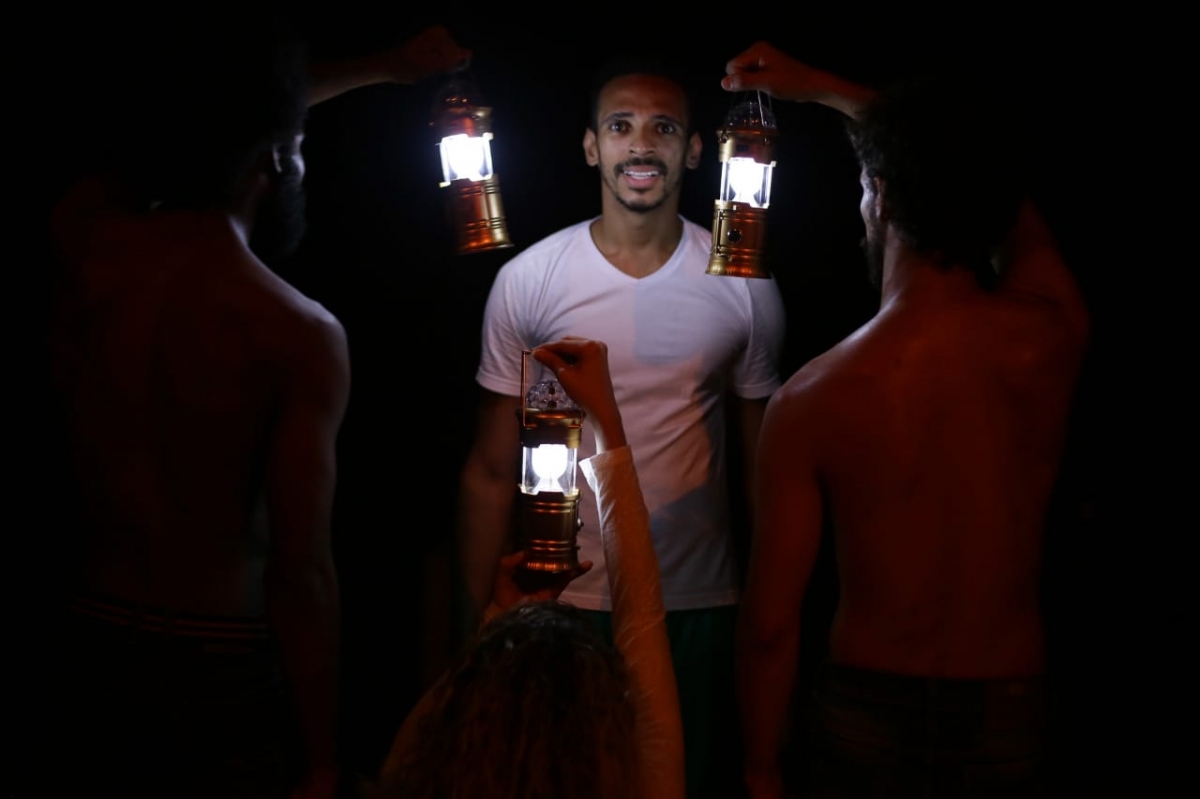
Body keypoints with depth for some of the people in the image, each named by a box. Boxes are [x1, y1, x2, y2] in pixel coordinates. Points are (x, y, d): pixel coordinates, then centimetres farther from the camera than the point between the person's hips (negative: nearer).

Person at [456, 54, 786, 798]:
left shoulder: (745, 285, -3)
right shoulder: (528, 279, -5)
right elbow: (493, 472, -1)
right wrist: (484, 622, -2)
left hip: (701, 606, 1)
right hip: (565, 604, 0)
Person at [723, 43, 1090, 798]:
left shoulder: (812, 401, -19)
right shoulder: (1051, 337, -12)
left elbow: (770, 626, -14)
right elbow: (1001, 197, 9)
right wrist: (823, 87, 14)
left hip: (872, 715, -3)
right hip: (1010, 716, 3)